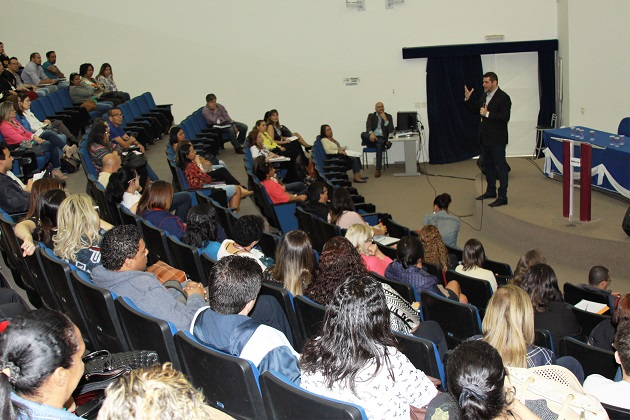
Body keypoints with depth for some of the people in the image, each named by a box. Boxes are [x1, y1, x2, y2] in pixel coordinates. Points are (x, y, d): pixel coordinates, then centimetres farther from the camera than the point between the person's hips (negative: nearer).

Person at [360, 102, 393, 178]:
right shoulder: (371, 116, 11)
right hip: (371, 138, 1)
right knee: (363, 134, -32)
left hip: (381, 138, -1)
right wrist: (371, 133, -30)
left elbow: (391, 130, -2)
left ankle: (378, 170, -34)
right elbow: (368, 127, -7)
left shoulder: (388, 116, 10)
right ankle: (385, 143, -28)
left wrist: (385, 119, -11)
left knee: (379, 145, -37)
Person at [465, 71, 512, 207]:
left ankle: (502, 197, -2)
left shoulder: (503, 97, -13)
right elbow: (475, 110, 19)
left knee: (500, 167, -4)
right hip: (485, 138, 9)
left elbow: (505, 117, -21)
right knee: (487, 165, 18)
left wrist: (488, 114, -23)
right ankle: (491, 191, 32)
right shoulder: (484, 96, 11)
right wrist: (467, 99, 5)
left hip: (497, 139, -9)